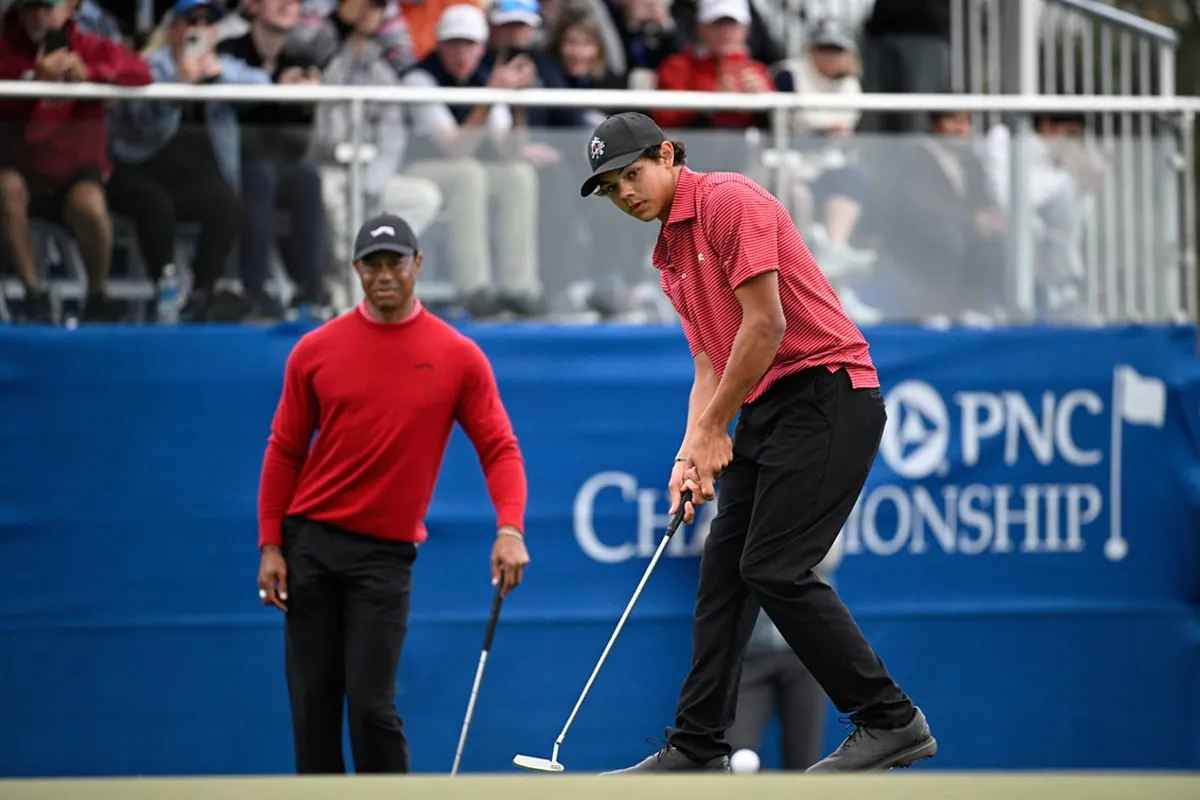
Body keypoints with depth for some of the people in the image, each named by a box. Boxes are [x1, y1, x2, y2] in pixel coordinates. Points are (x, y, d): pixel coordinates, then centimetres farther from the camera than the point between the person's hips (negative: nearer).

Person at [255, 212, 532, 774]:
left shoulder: (458, 357, 0)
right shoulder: (316, 350, 3)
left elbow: (499, 449, -2)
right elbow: (284, 452, 8)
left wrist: (510, 528, -18)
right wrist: (270, 545, 2)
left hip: (385, 553, -2)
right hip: (310, 542, 2)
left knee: (371, 705, -10)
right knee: (312, 701, 3)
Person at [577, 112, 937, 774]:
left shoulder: (730, 201, -10)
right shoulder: (670, 256, 19)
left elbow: (766, 325, -17)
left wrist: (711, 430, -10)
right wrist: (692, 455, 2)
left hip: (827, 391, -10)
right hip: (766, 410, 10)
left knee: (775, 569, -14)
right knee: (724, 567, 6)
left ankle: (891, 721, -8)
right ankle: (697, 749, 10)